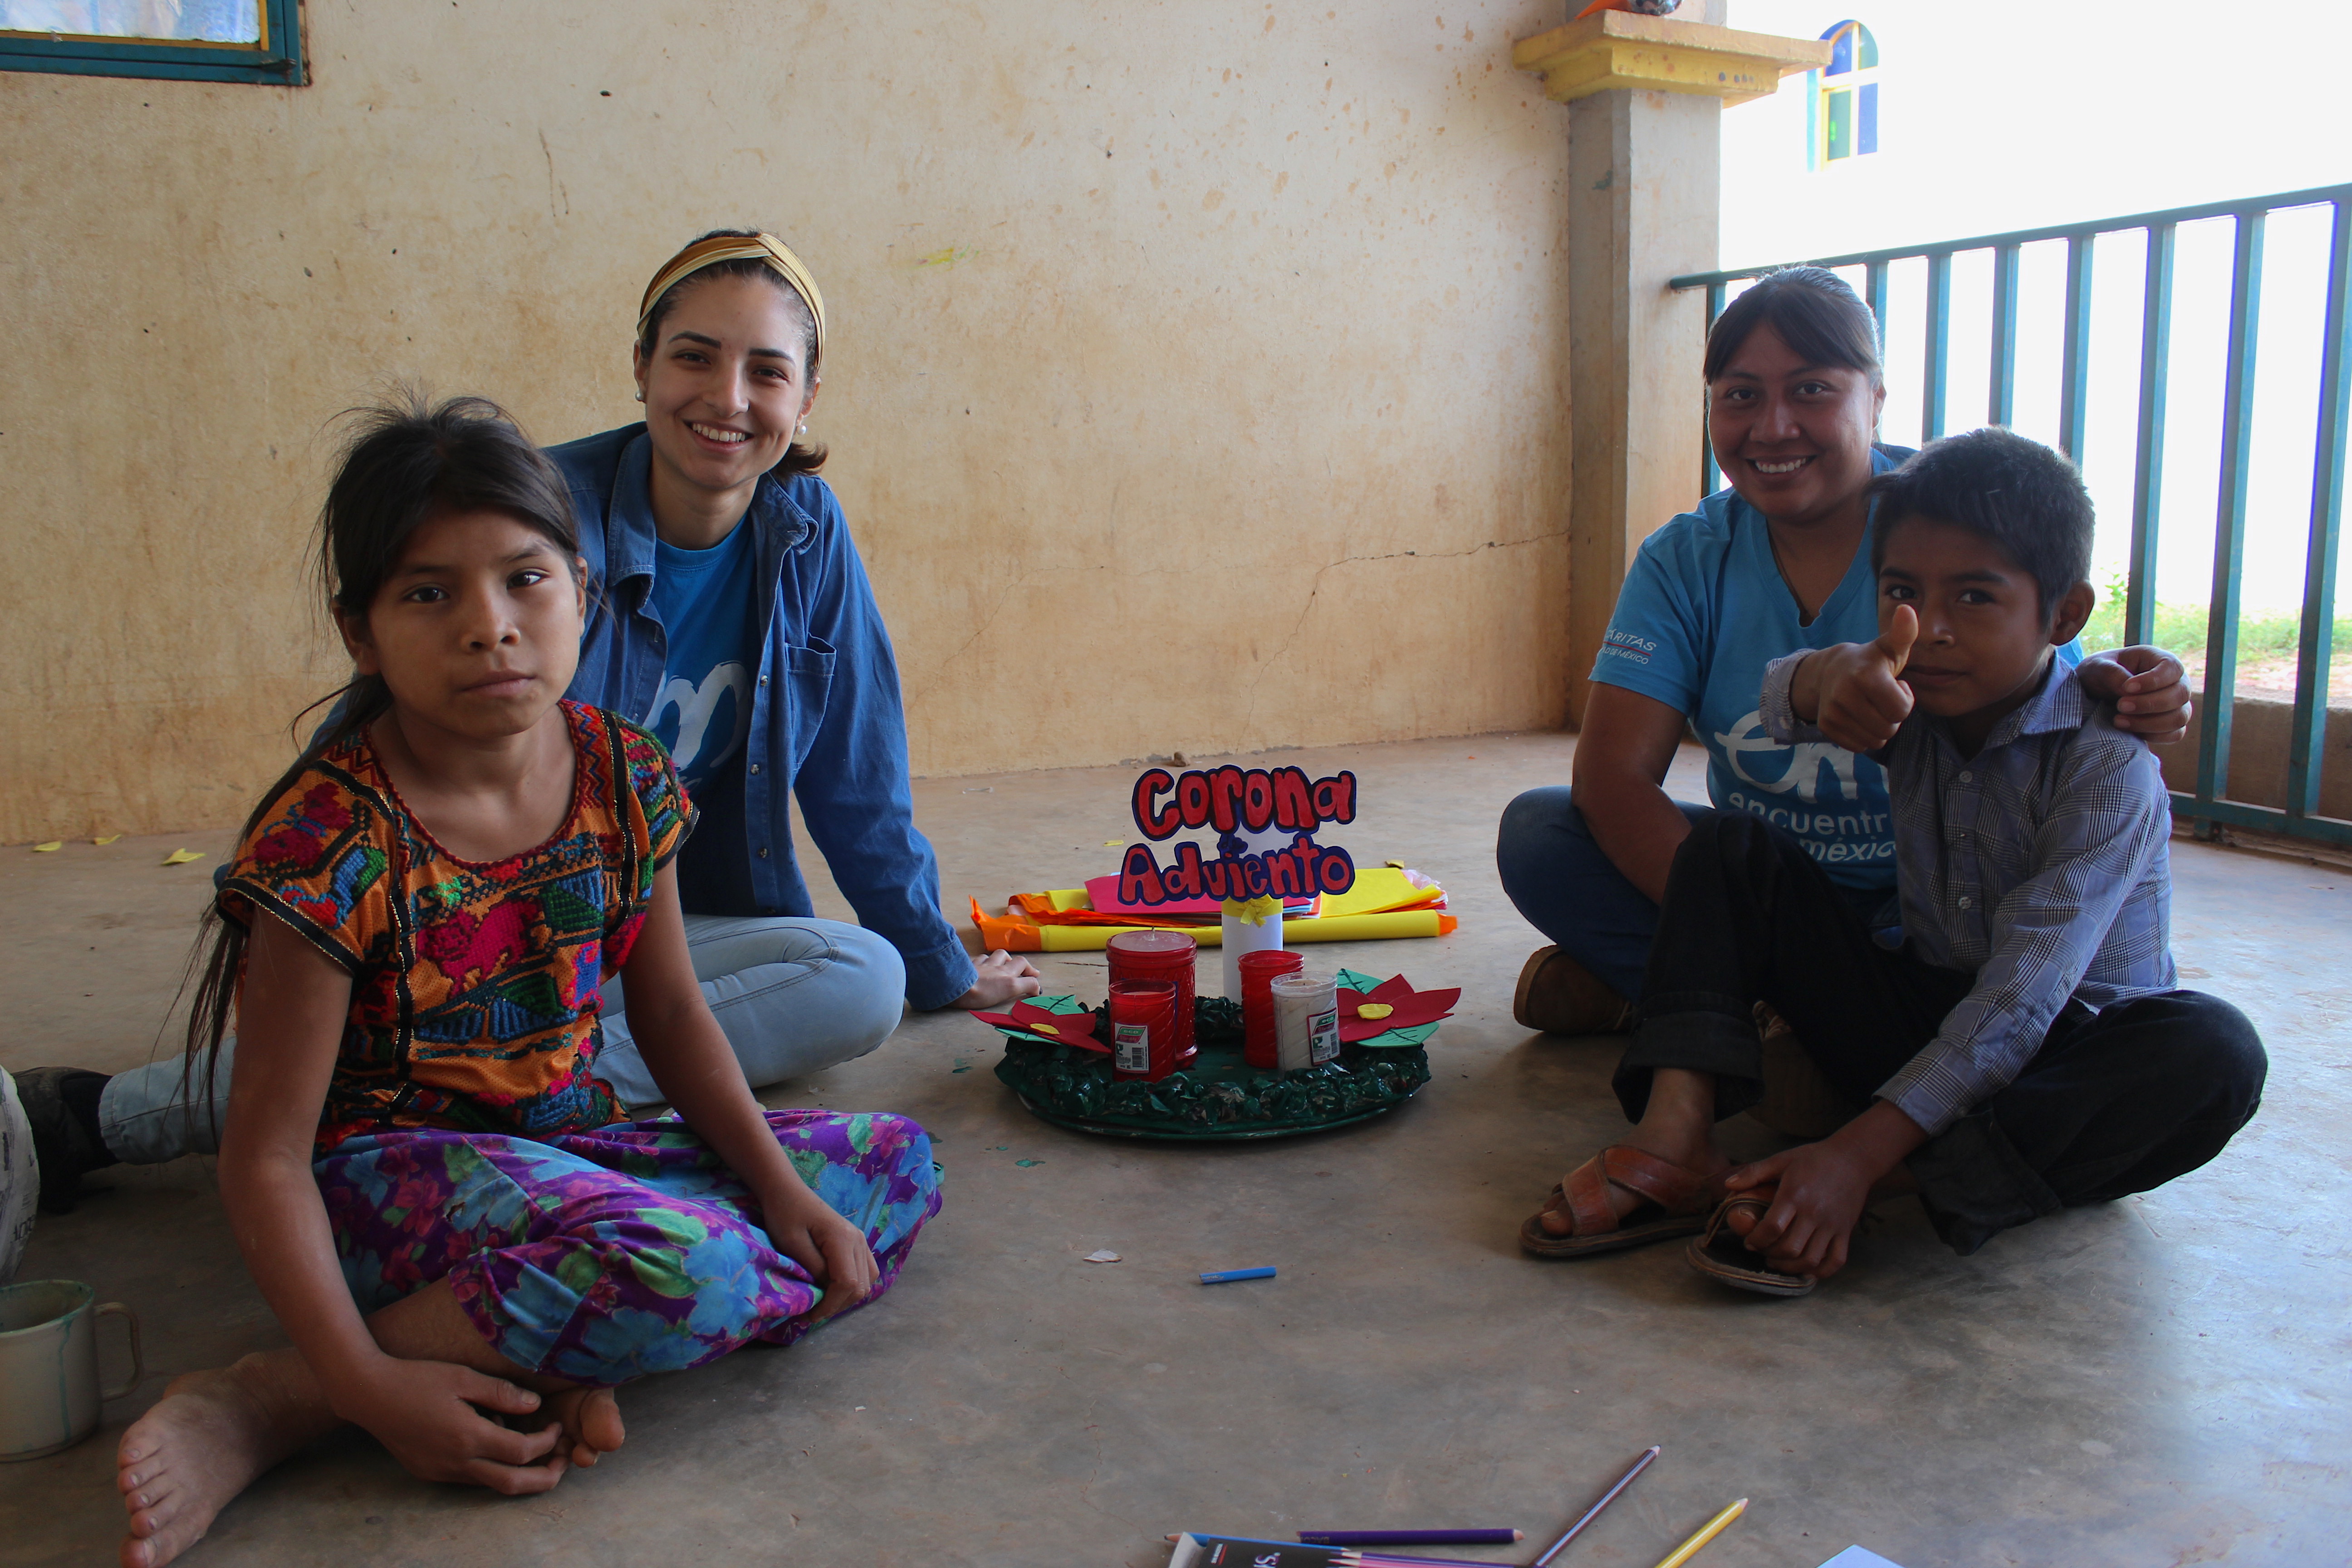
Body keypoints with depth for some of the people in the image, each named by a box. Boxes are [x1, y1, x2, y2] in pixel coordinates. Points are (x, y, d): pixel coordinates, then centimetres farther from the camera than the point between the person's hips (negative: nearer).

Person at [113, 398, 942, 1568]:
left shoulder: (624, 779, -5)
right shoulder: (330, 846, -21)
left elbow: (670, 1011, 6)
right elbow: (266, 1160, -17)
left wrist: (783, 1189, -6)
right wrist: (368, 1387, -25)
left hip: (572, 1143, 7)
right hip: (395, 1166, -7)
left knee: (897, 1166, 0)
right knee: (687, 1269, -33)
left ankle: (554, 1344, -14)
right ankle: (264, 1406, -17)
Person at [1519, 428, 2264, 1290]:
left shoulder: (2108, 765, -20)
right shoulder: (1913, 701, -2)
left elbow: (2022, 1000, -28)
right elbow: (1781, 701, -24)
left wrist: (1858, 1155, -38)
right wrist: (1831, 678, -52)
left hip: (2062, 1052, -4)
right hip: (1923, 1018, 4)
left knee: (2215, 1053, -36)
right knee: (1731, 846, -7)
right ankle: (1676, 1136, -24)